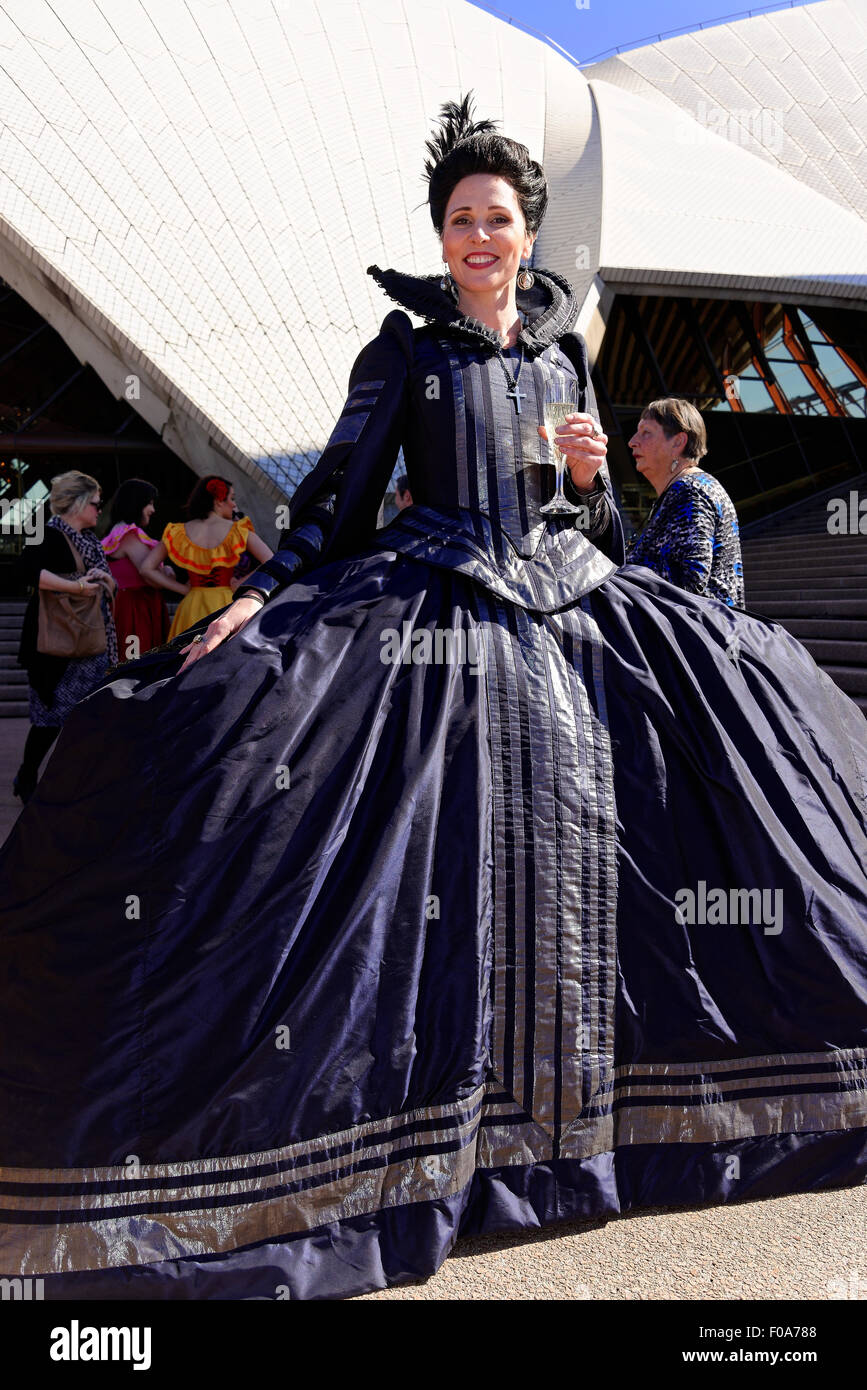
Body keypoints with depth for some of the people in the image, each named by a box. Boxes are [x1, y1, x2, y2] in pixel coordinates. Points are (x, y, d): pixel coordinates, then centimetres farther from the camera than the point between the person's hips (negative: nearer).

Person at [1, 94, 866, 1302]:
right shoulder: (405, 352, 4)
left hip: (568, 608, 5)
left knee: (760, 698, 1)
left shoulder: (564, 352, 15)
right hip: (431, 618, -4)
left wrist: (594, 480, -3)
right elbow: (338, 498, -1)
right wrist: (262, 598, -14)